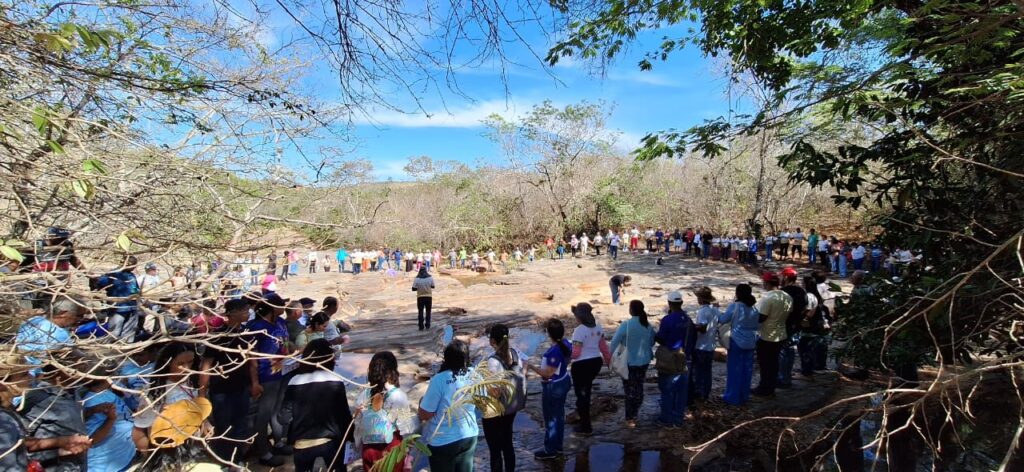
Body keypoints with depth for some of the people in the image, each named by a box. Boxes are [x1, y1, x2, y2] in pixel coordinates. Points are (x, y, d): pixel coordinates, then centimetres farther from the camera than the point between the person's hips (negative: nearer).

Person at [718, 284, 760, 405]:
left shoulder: (734, 306, -15)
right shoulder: (754, 308, 0)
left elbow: (723, 320, -7)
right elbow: (757, 324, 7)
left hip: (737, 342, -5)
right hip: (751, 342, 5)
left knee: (735, 369, 5)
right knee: (747, 369, 13)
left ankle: (733, 397, 12)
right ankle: (744, 396, 24)